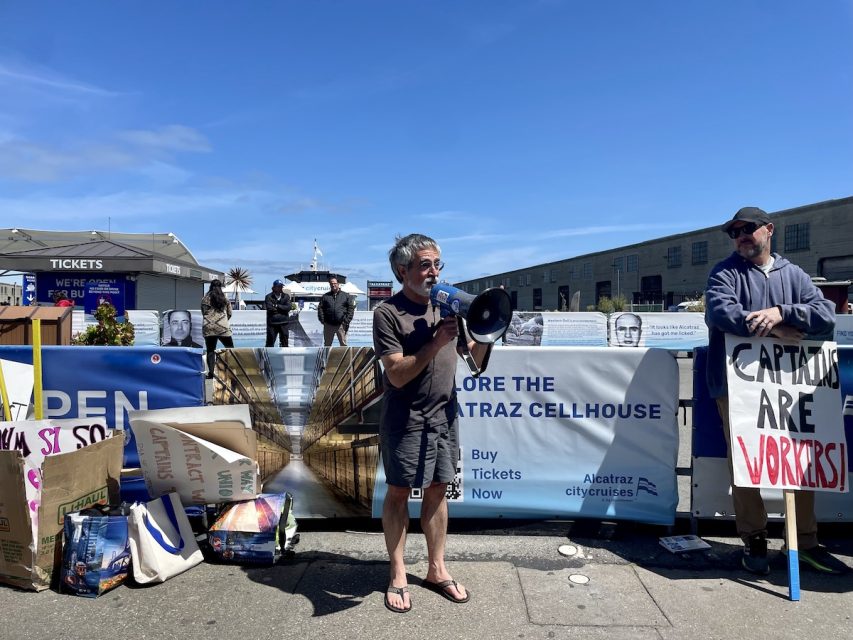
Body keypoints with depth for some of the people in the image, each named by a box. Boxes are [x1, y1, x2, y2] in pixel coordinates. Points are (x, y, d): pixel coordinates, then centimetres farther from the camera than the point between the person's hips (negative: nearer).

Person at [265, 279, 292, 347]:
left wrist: (276, 306, -10)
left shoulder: (286, 296, 7)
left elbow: (288, 307, -6)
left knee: (284, 343, 9)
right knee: (270, 342, 0)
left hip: (284, 324, 3)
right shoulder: (269, 297, 0)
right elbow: (269, 308, -14)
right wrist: (282, 308, -10)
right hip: (272, 323, -2)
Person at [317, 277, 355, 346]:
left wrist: (347, 320, -6)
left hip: (341, 325, -1)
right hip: (328, 325, 2)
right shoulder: (325, 296, 11)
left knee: (343, 344, -1)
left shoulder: (345, 295, 8)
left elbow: (351, 308, 4)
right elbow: (320, 308, 8)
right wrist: (322, 320, -5)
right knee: (327, 344, 8)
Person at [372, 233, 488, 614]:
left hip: (444, 415, 5)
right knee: (398, 493, 6)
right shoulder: (388, 313, -10)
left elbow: (477, 361, 7)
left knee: (437, 490, 13)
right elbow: (398, 374, -16)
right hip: (405, 419, -5)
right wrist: (436, 342, -25)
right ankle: (397, 576, 21)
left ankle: (437, 569, 27)